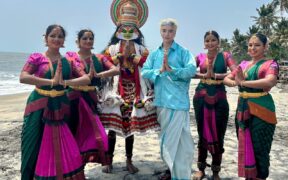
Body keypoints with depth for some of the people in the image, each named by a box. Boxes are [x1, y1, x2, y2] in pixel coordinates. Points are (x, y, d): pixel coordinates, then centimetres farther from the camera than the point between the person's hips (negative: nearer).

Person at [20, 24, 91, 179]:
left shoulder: (68, 61, 7)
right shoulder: (36, 58, 0)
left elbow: (86, 79, -4)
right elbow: (23, 78, -17)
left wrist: (64, 82, -20)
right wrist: (52, 81, -24)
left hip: (60, 108, 2)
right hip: (39, 108, -2)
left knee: (62, 149, 6)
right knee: (35, 149, 5)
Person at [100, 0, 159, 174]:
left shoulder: (141, 49, 11)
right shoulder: (112, 47, 9)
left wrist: (132, 55, -6)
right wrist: (120, 55, -7)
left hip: (135, 91, 1)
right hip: (116, 89, -1)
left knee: (131, 126, 6)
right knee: (112, 127, -3)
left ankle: (129, 161, 18)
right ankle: (109, 161, 10)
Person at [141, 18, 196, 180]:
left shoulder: (183, 52, -2)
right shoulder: (155, 54, 12)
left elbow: (192, 69, -16)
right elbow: (144, 72, 2)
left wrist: (172, 69, -22)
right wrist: (159, 71, -14)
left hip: (178, 101, -5)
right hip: (161, 101, 6)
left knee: (176, 138, -6)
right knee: (167, 138, 18)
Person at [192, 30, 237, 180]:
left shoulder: (225, 56, 3)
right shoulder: (200, 57, 7)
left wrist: (216, 75, -17)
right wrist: (204, 75, -17)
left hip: (219, 99, -1)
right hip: (201, 98, 1)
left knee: (218, 135, 3)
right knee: (203, 133, 10)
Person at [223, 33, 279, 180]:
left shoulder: (270, 64, -6)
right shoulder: (243, 64, 14)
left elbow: (270, 81, -25)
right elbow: (226, 79, 13)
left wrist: (243, 82, -20)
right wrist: (234, 82, -11)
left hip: (261, 110, -6)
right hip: (243, 109, 6)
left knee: (259, 149, 3)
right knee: (245, 147, 14)